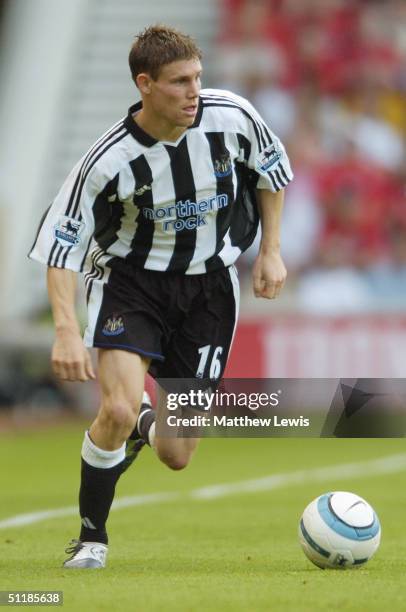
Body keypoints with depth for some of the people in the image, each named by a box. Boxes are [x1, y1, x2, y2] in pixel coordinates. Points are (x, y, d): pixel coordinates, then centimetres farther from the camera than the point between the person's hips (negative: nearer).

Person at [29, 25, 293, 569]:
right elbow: (62, 243, -15)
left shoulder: (231, 116, -15)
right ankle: (91, 539, -4)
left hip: (209, 285, 3)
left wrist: (270, 252, 6)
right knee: (118, 410, -27)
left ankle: (146, 424, 41)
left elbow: (270, 167, 8)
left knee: (177, 456, 1)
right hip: (131, 279, -3)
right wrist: (67, 330, -25)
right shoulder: (110, 159, -23)